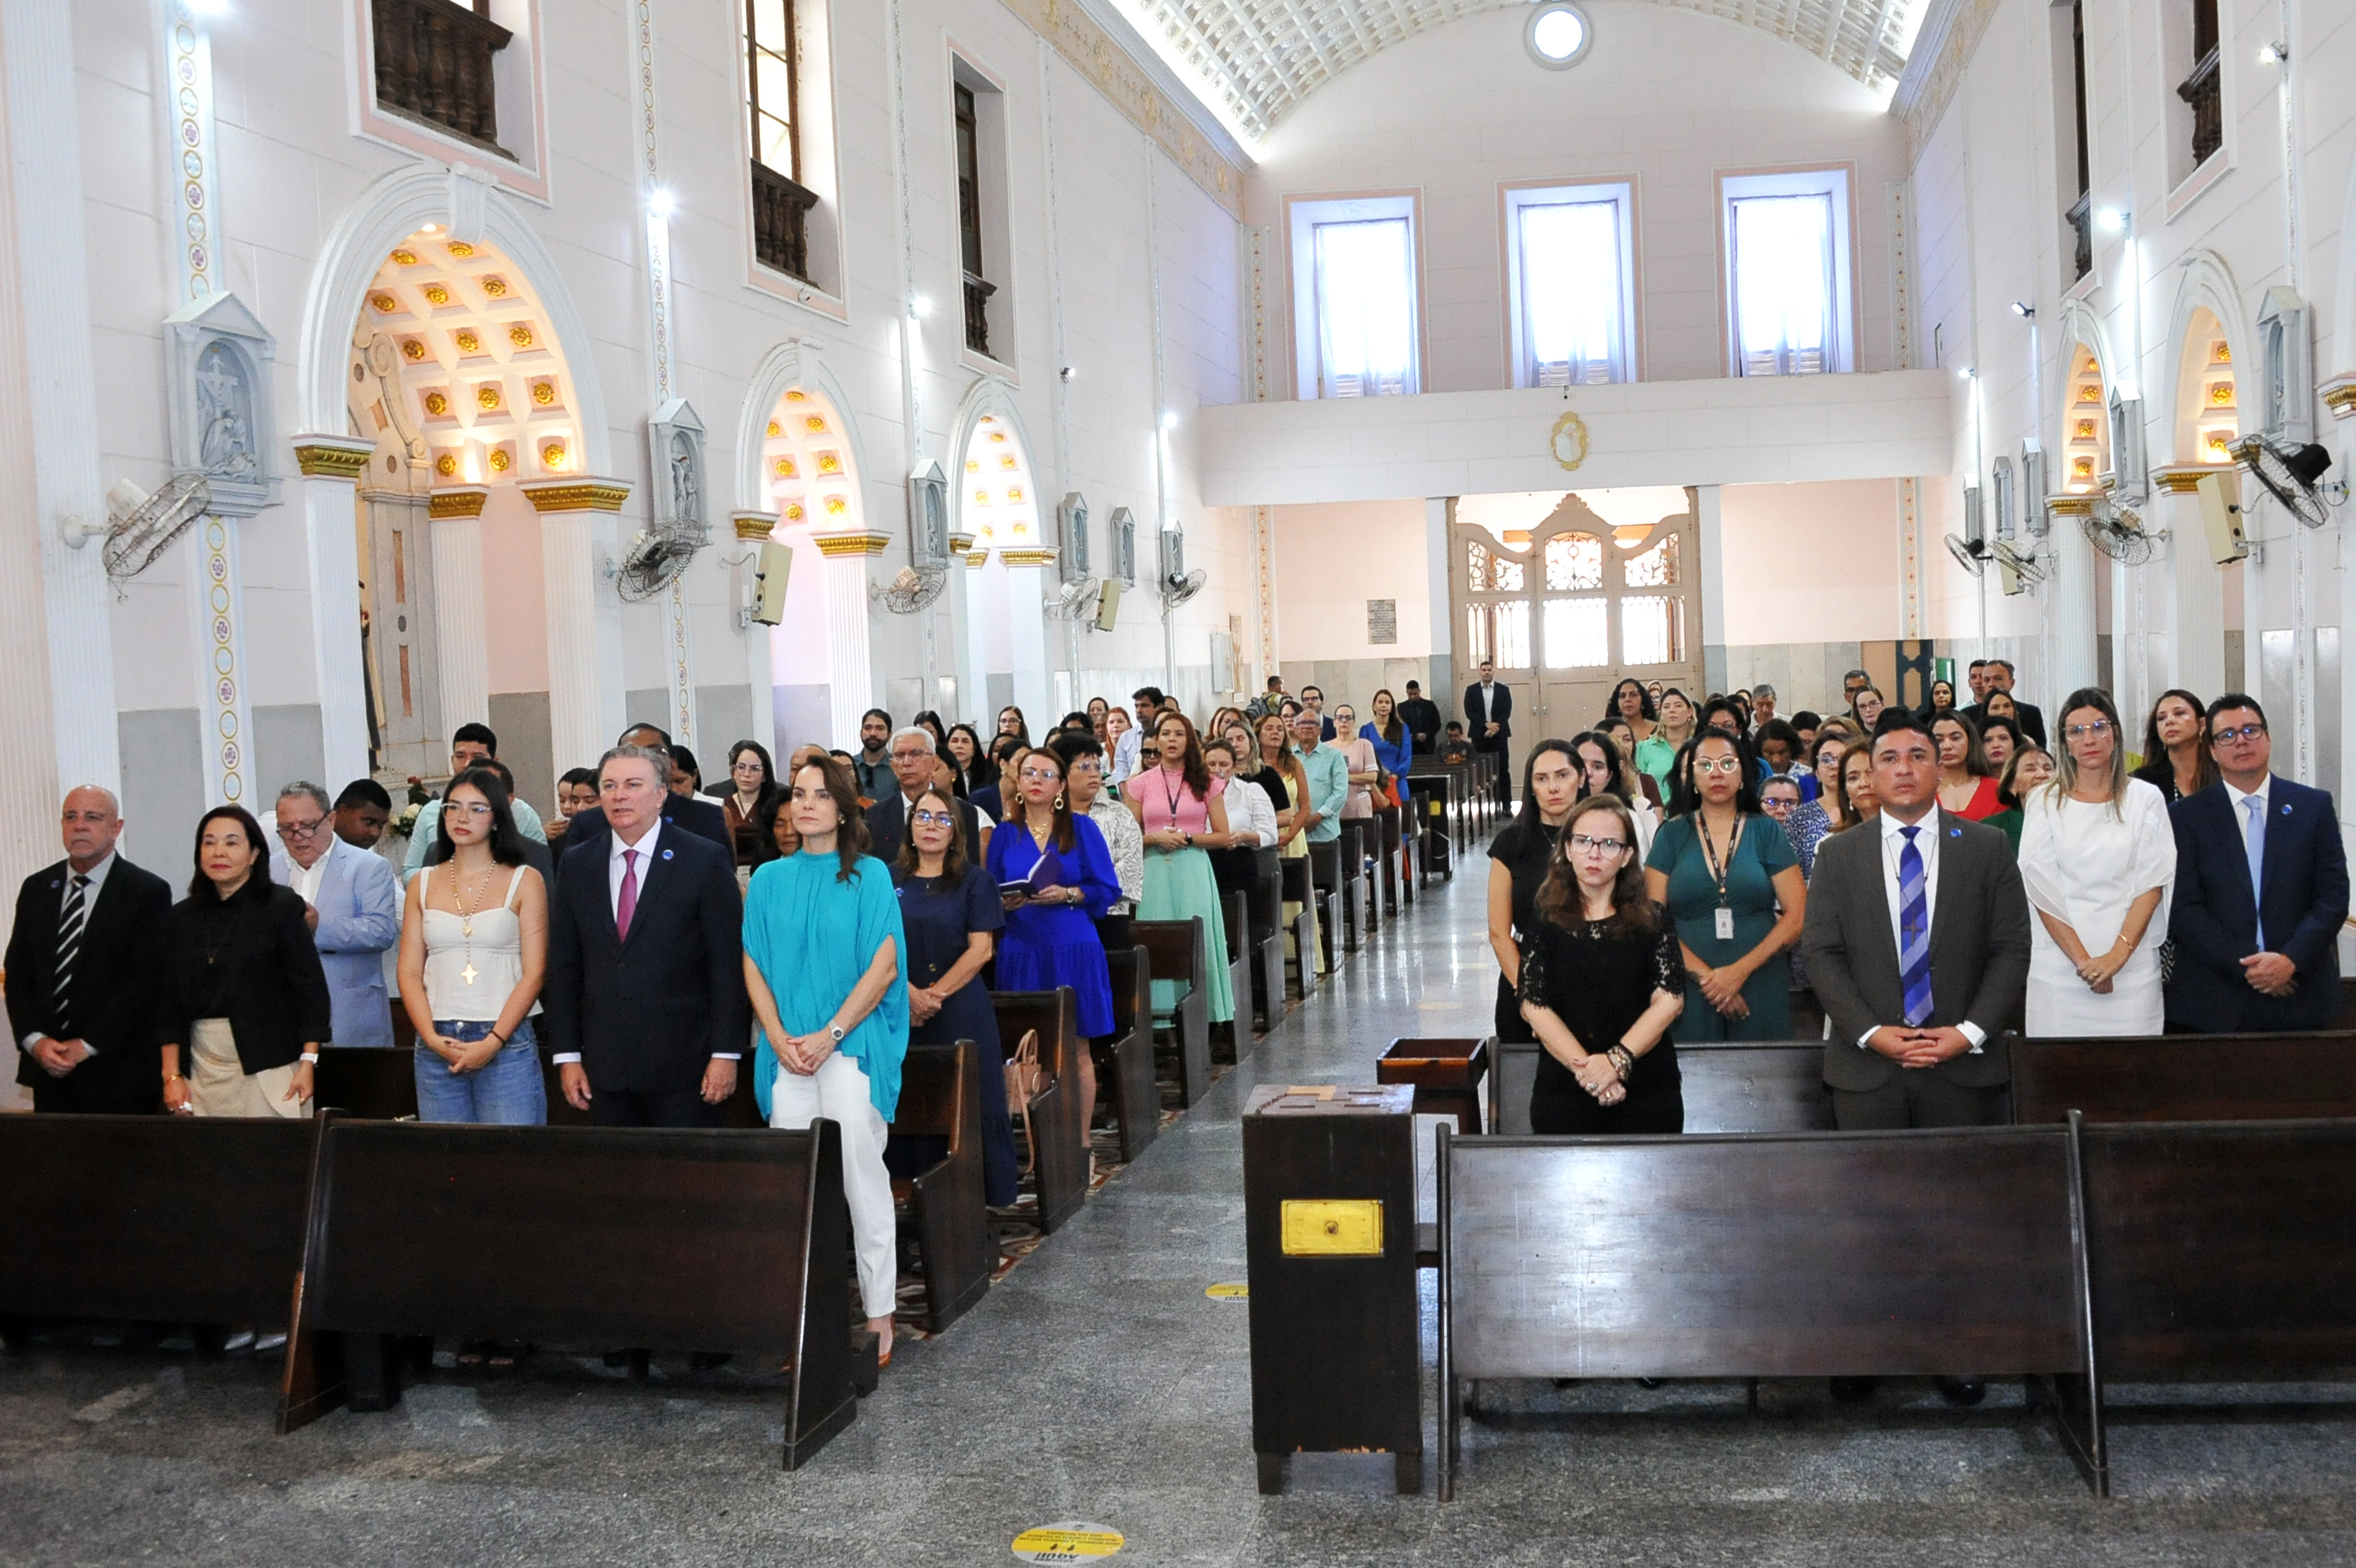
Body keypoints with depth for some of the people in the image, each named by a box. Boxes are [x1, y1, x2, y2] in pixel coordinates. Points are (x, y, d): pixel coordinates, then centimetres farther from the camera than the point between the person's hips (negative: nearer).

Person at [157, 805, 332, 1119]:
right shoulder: (182, 917, 10)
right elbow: (169, 1002, 10)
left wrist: (308, 1063, -10)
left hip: (267, 1067, -3)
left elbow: (310, 987, -4)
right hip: (202, 1069, 3)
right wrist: (172, 1075, 3)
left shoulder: (282, 907, -1)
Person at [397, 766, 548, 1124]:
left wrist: (492, 1042, -12)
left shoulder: (524, 881, 3)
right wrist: (432, 1038, -7)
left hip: (507, 1044, -3)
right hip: (437, 1047, 3)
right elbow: (410, 972, 8)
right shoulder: (422, 885, 12)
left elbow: (534, 972, -3)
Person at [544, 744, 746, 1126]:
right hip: (605, 1065, 4)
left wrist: (725, 1053, -9)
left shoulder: (706, 860, -3)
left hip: (683, 1065, -3)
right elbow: (563, 966, 10)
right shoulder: (577, 864, 9)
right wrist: (567, 1054, 4)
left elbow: (728, 965, -5)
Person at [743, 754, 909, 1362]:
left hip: (852, 1043, -3)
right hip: (787, 1049, 3)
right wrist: (779, 1038, -5)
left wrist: (829, 1034, -12)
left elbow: (884, 964, -4)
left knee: (859, 1168, -11)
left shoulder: (870, 875, 3)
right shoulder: (770, 879, 12)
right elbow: (754, 965, 9)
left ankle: (878, 1310, -5)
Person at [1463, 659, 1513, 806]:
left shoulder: (1504, 689, 6)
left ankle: (1506, 804, -2)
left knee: (1502, 770, -2)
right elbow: (1469, 712, -3)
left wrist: (1494, 728, -13)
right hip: (1479, 735, 0)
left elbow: (1507, 712, 0)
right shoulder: (1471, 690, 6)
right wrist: (1486, 724, -14)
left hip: (1499, 735, 0)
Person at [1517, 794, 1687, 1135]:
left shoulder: (1652, 924, 5)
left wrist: (1617, 1060, -18)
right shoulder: (1544, 925, 4)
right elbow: (1534, 1005, -5)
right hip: (1563, 1091, 0)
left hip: (1648, 1092, 0)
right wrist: (1584, 1067, -18)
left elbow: (1669, 999, -5)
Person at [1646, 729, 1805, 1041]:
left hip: (1761, 991, 0)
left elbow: (1797, 915, -1)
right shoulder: (1672, 834, 6)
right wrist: (1705, 975, -13)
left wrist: (1740, 971, -12)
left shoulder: (1767, 832, 6)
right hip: (1689, 990, 0)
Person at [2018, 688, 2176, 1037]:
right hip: (2059, 966, 0)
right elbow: (2042, 890, -1)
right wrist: (2082, 960, -12)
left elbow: (2152, 884, -1)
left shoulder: (2145, 799, 6)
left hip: (2132, 965, 0)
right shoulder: (2044, 803, 5)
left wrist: (2117, 955, -13)